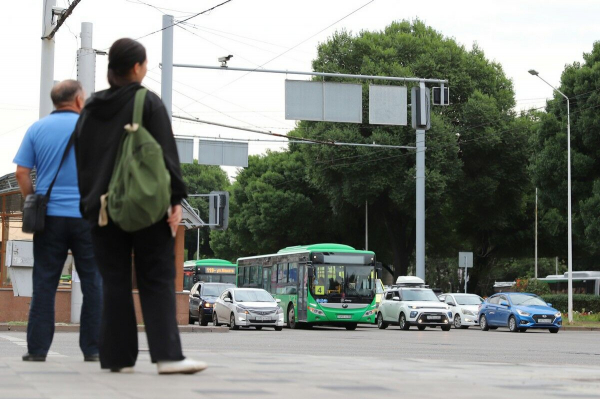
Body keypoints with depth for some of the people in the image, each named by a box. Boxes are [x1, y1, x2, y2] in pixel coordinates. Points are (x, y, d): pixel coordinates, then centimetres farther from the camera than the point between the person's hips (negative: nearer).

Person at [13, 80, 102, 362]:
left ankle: (37, 348, 2)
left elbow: (22, 172, 1)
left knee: (44, 284, 4)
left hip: (49, 215, 2)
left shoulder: (37, 129, 6)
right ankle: (93, 348, 3)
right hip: (87, 215, -2)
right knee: (93, 283, 4)